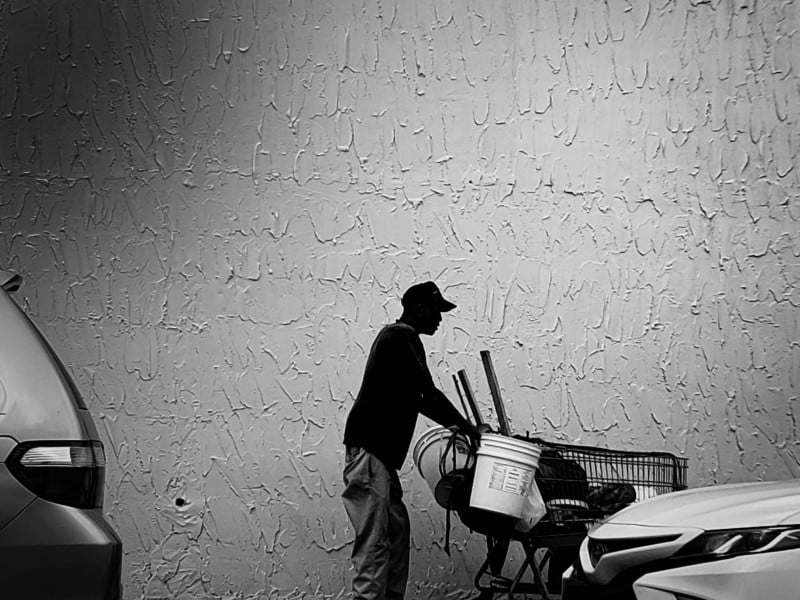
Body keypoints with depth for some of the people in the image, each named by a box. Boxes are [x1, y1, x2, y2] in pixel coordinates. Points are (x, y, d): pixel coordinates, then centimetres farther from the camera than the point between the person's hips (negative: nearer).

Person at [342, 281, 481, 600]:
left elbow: (417, 398, 27)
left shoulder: (395, 336, 22)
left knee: (398, 529, 9)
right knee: (374, 541, -14)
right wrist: (465, 426, -3)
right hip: (368, 452, -10)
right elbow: (428, 393, -13)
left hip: (381, 453, 10)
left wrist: (454, 424, 22)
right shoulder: (403, 338, -10)